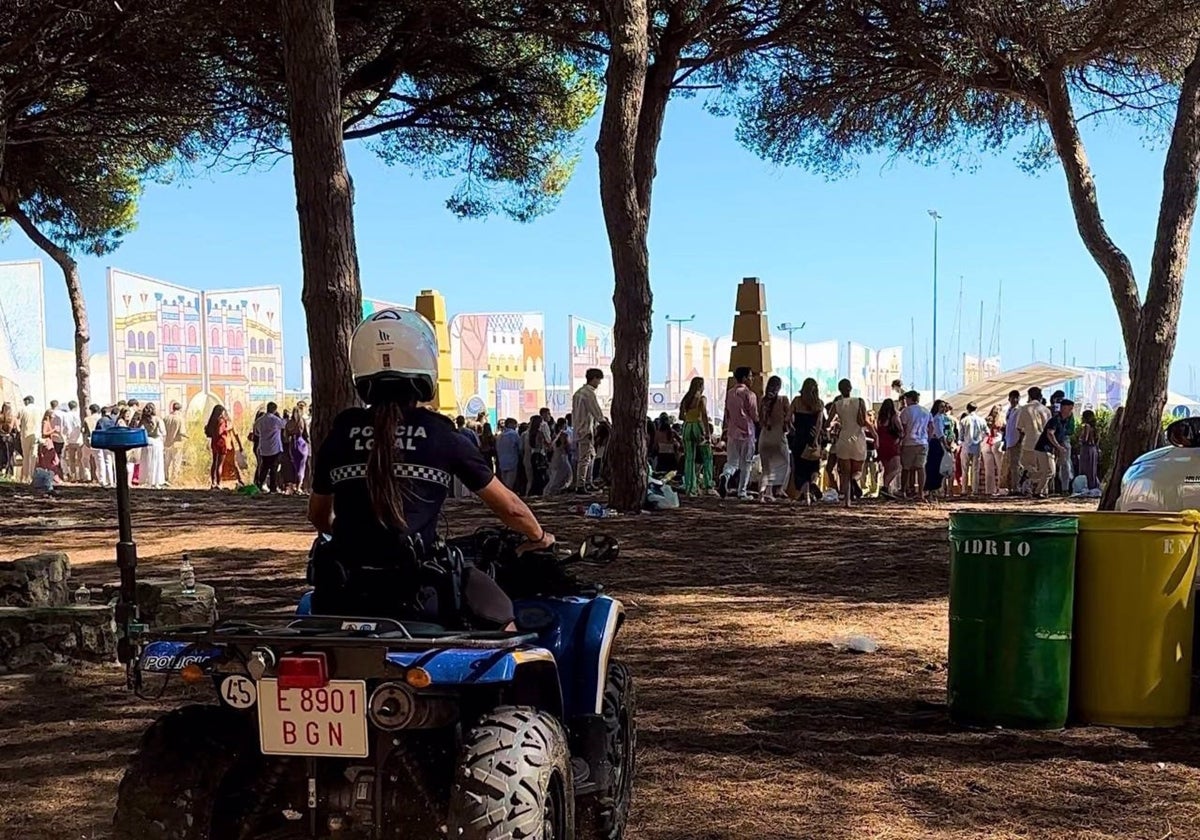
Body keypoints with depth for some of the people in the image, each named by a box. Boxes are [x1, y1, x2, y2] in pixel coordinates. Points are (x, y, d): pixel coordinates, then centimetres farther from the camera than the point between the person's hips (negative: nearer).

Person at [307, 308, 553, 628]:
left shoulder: (339, 434, 8)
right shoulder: (442, 436, 1)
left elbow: (318, 515, 23)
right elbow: (509, 507, 10)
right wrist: (539, 536, 30)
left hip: (344, 598, 3)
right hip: (417, 595, -3)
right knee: (498, 614, 17)